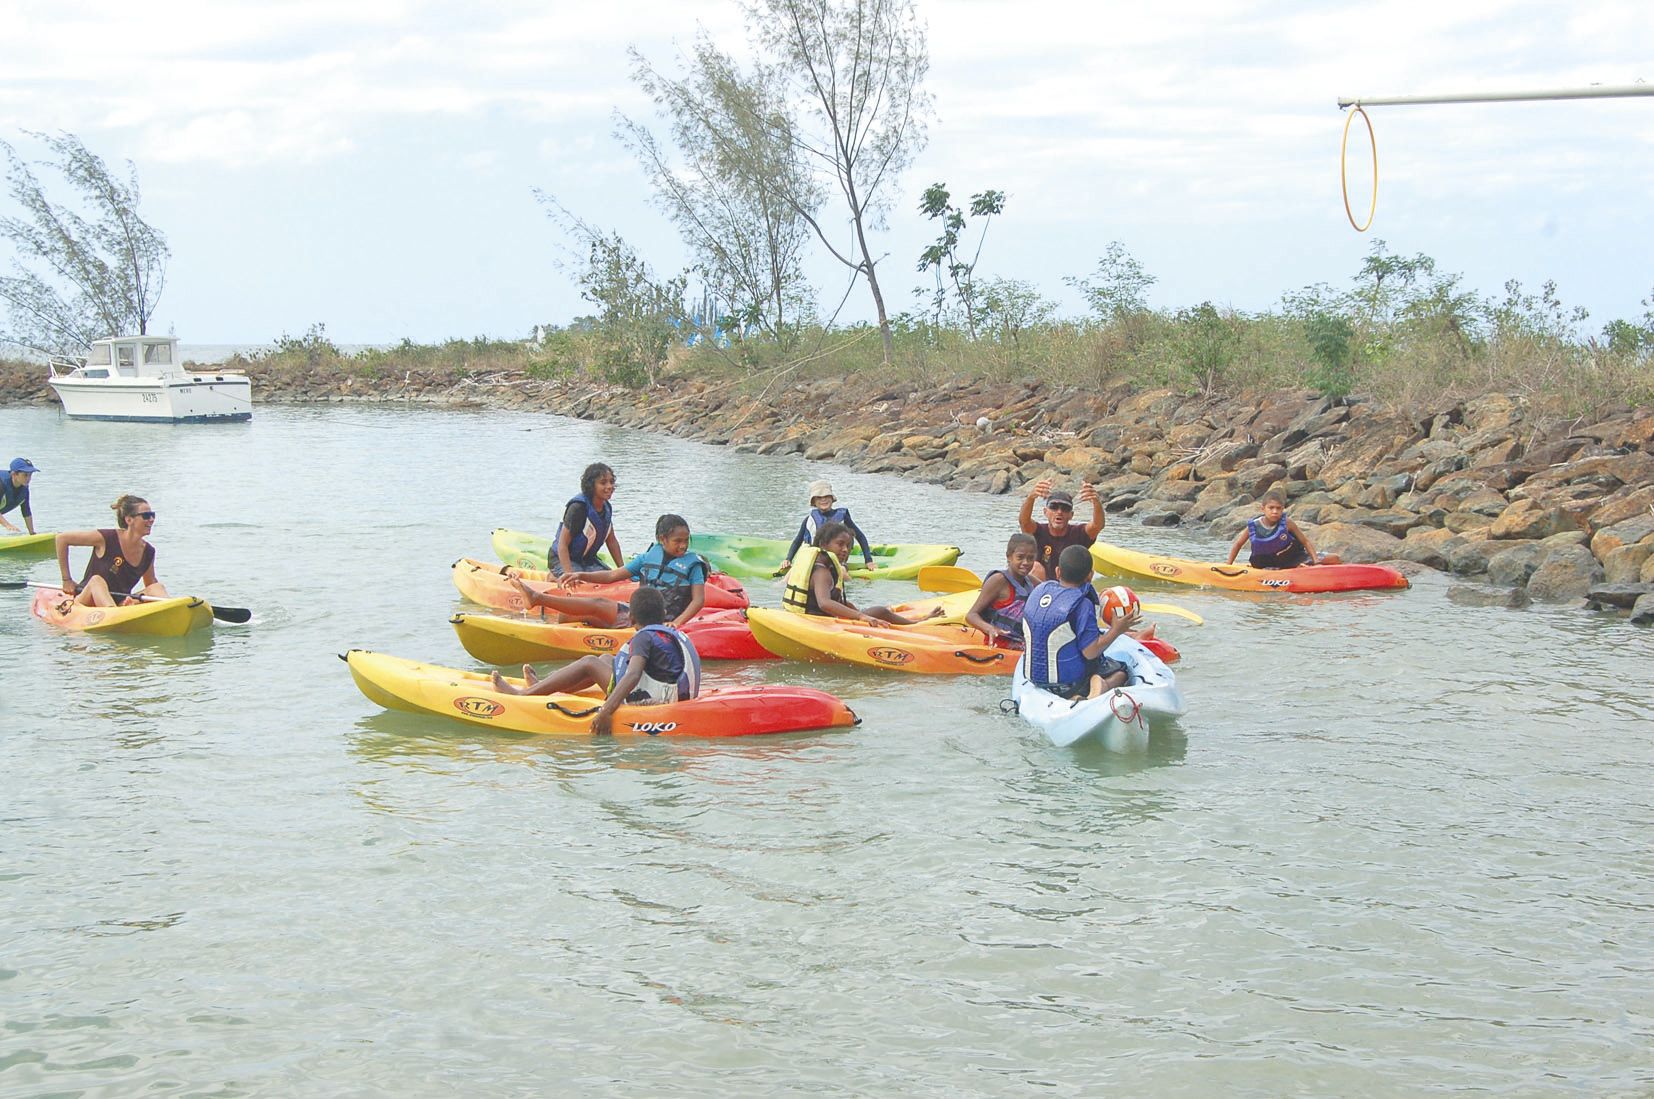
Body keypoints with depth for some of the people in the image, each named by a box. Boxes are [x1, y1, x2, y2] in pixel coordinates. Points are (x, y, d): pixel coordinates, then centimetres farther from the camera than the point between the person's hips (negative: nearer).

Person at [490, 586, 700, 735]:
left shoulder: (644, 637, -11)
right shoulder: (677, 635, 15)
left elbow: (633, 675, -27)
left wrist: (606, 711, -34)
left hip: (646, 699, -9)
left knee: (589, 663, 2)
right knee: (606, 660, 24)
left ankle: (524, 694, 7)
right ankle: (543, 686, 36)